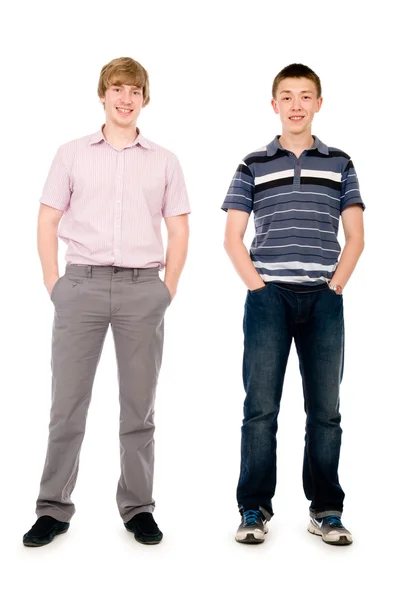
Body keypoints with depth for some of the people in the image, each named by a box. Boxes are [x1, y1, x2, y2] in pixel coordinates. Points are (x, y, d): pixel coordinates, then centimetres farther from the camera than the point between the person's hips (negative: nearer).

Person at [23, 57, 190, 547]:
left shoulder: (164, 161, 11)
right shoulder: (72, 154, 10)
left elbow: (179, 231, 10)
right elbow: (47, 222, 7)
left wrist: (168, 289, 2)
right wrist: (53, 283, -1)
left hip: (142, 289, 1)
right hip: (82, 285, 0)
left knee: (139, 406, 6)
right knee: (67, 403, 2)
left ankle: (138, 508, 17)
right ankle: (54, 508, 13)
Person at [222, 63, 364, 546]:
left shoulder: (339, 163, 11)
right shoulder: (253, 165, 7)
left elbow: (354, 236, 9)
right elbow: (233, 238, 4)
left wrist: (335, 285, -3)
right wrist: (258, 287, -6)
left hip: (324, 300, 2)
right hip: (268, 298, -1)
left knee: (325, 410, 5)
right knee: (260, 408, -1)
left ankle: (326, 509, 16)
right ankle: (254, 509, 9)